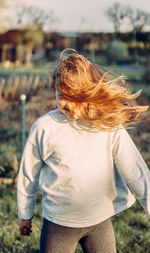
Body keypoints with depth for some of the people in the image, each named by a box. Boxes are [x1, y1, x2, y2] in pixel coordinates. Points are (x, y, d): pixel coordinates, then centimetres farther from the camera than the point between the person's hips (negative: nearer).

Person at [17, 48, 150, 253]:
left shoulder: (110, 126, -8)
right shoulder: (44, 127, -9)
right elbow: (28, 174, 3)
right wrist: (25, 215, 11)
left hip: (100, 221, 1)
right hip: (58, 223, -1)